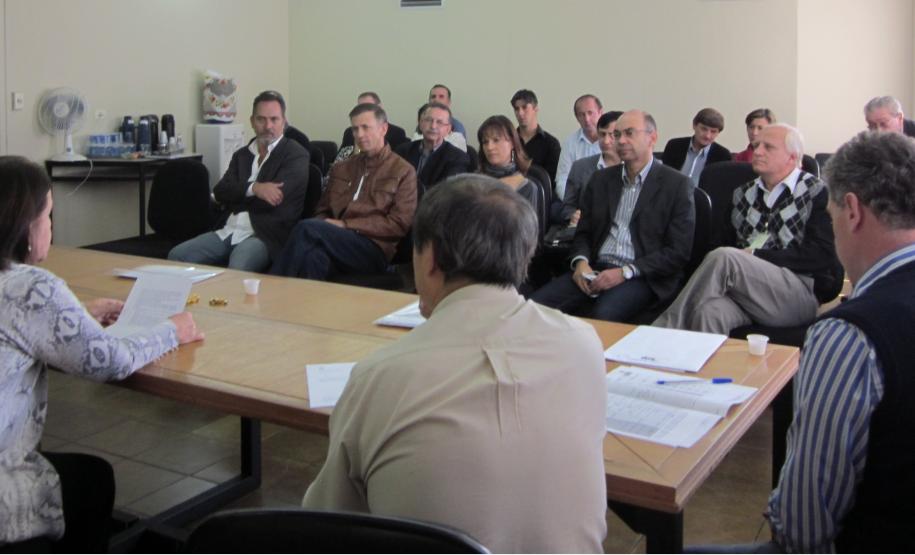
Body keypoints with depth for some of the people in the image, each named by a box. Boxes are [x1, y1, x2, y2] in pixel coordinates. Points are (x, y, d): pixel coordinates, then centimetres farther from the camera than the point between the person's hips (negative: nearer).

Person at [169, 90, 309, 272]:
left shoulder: (296, 155, 3)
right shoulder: (242, 154, 22)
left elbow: (274, 198, -11)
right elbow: (220, 192, 7)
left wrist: (236, 195, 4)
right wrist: (253, 188, -12)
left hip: (265, 236, -6)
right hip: (229, 231, 6)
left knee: (237, 269, -36)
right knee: (177, 256, -13)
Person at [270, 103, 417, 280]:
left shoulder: (403, 171, 9)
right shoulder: (341, 169, 25)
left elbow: (399, 224, -1)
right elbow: (322, 212, 23)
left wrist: (346, 225, -8)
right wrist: (324, 229, -4)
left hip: (373, 250, -4)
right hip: (334, 242, 4)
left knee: (307, 228, -28)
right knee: (314, 255, -36)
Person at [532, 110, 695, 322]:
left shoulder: (676, 185, 0)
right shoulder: (601, 179, 15)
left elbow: (678, 252, -5)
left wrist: (625, 272, -14)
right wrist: (581, 261, -4)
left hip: (643, 277, -4)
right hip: (595, 271, 4)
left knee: (603, 316, -34)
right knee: (537, 303, -21)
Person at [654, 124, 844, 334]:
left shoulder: (818, 192, 7)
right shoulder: (742, 194, 22)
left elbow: (821, 256, -4)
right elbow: (727, 242, 19)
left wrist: (755, 255, -9)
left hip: (800, 290, -3)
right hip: (743, 290, 3)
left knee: (723, 257, -29)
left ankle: (661, 333, -26)